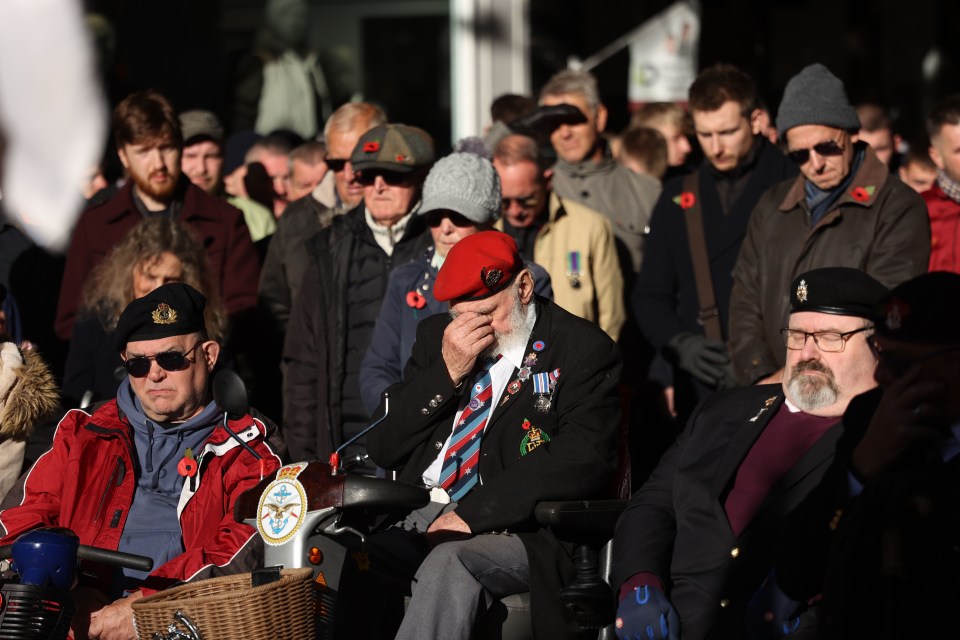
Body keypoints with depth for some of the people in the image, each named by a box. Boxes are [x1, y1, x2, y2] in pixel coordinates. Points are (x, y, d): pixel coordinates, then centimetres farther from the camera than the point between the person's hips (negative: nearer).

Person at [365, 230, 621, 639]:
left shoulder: (582, 348, 0)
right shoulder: (436, 336, 15)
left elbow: (581, 462, -13)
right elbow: (382, 448, 11)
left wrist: (474, 513, -20)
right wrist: (448, 372, -4)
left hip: (517, 531, -4)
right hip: (416, 519, 5)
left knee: (448, 562, -37)